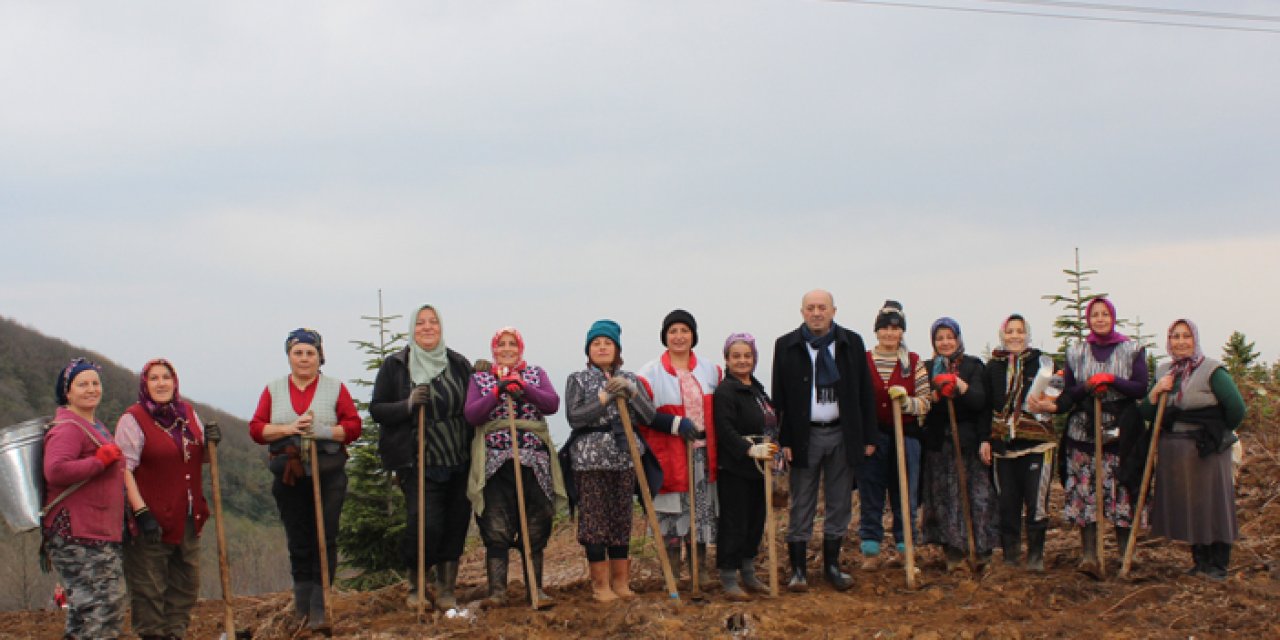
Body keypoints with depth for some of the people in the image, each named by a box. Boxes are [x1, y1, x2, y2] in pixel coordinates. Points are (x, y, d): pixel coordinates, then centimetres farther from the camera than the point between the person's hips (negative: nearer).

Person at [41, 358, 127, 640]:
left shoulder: (94, 426, 21)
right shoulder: (67, 428, -13)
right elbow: (55, 471, -29)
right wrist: (100, 460, -23)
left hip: (99, 535, 11)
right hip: (76, 536, -11)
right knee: (99, 607, -14)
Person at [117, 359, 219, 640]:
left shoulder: (188, 414, 10)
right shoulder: (133, 419, -10)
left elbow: (201, 459, 23)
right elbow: (125, 471, -16)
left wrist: (210, 443, -1)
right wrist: (141, 513, -24)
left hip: (188, 518, 7)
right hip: (152, 520, -7)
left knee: (186, 585, 13)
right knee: (149, 588, -2)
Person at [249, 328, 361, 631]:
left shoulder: (335, 388, 4)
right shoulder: (273, 390, 9)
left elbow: (353, 426, -3)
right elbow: (256, 429, 2)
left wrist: (322, 430, -18)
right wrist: (288, 429, -14)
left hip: (329, 476, -2)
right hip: (289, 477, 2)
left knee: (325, 540, -6)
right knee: (298, 541, 9)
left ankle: (319, 607, -4)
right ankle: (302, 604, 20)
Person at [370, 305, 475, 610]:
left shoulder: (459, 364, 6)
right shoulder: (395, 365, 0)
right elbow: (376, 410, -3)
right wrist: (408, 405, -17)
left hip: (459, 462, 3)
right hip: (418, 464, -3)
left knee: (455, 525, 3)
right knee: (425, 524, -13)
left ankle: (446, 591, 17)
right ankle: (415, 587, 11)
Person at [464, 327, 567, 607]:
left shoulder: (536, 374, 14)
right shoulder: (479, 379, 12)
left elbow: (552, 404, -4)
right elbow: (471, 415, -4)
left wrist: (523, 387, -18)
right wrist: (498, 392, -18)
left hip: (534, 464, 1)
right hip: (495, 465, -1)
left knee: (535, 529, 3)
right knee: (496, 530, -6)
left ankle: (535, 587, 10)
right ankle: (497, 590, -2)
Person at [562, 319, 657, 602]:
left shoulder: (629, 379, 12)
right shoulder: (578, 380, 5)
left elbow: (649, 415, 2)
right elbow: (574, 417, -9)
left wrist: (630, 391, -12)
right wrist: (605, 397, -15)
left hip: (625, 458, 3)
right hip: (590, 459, -3)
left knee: (622, 518, 6)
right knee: (594, 519, -3)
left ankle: (620, 580, 14)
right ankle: (600, 584, 4)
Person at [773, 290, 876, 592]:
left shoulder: (852, 343, 5)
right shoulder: (786, 346, 1)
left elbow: (865, 392, 7)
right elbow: (779, 397, 0)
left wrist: (868, 437, 2)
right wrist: (783, 440, -7)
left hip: (843, 434, 2)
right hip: (805, 435, -2)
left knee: (840, 504, 8)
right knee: (802, 506, 1)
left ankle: (832, 565, 19)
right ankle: (798, 569, 8)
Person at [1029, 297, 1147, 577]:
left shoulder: (1132, 351, 6)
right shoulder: (1076, 353, 11)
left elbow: (1141, 388, -1)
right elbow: (1070, 392, 7)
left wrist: (1110, 380, -14)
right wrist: (1054, 405, -14)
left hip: (1119, 433, -2)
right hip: (1083, 431, 2)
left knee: (1121, 492, -6)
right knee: (1085, 492, -5)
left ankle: (1126, 553, 1)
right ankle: (1089, 554, -7)